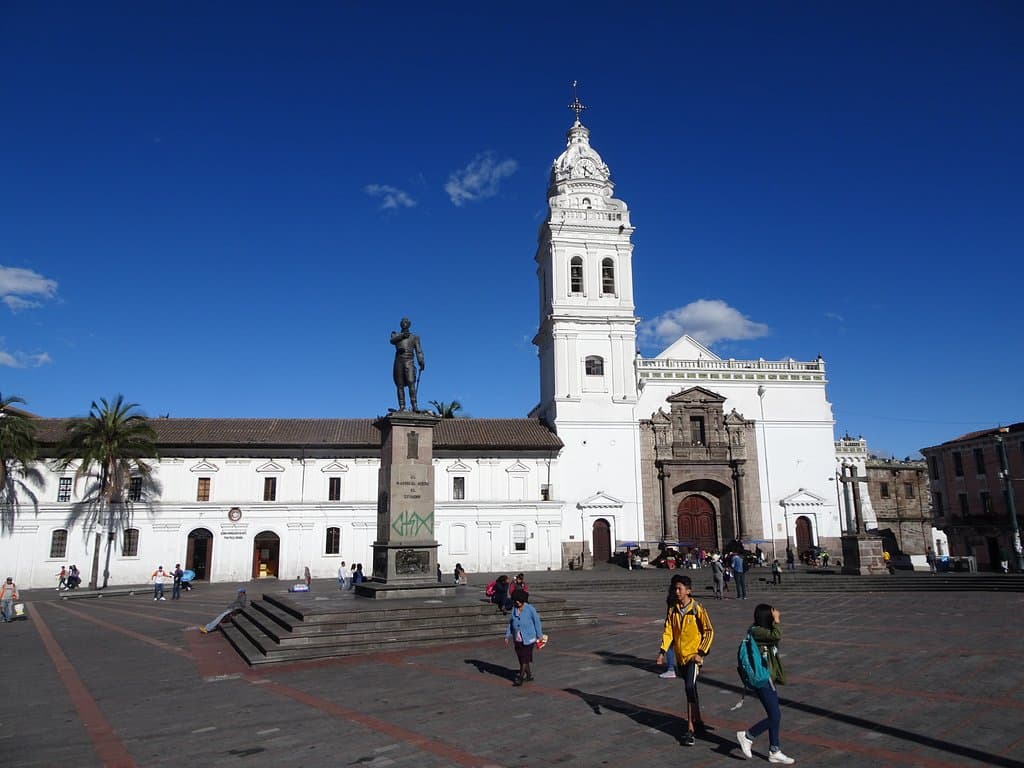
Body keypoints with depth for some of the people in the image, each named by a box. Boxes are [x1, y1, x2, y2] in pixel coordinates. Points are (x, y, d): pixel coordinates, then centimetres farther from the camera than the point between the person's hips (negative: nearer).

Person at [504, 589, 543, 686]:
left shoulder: (530, 609, -12)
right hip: (517, 640, 5)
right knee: (522, 659, 13)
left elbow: (537, 622, -4)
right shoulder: (514, 609, 1)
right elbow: (510, 623, 9)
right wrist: (507, 636, 6)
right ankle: (529, 676, 28)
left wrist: (539, 636, 0)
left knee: (525, 659, -6)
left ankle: (520, 677, -1)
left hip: (528, 639, -5)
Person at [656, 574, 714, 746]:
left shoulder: (697, 609, -12)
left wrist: (701, 653, -13)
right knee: (691, 690, 17)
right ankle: (698, 722, 33)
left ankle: (690, 730, -10)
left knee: (690, 688, -15)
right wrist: (663, 651, -9)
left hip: (693, 656, -5)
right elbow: (668, 631, 3)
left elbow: (709, 632, -7)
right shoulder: (672, 610, 2)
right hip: (680, 656, 5)